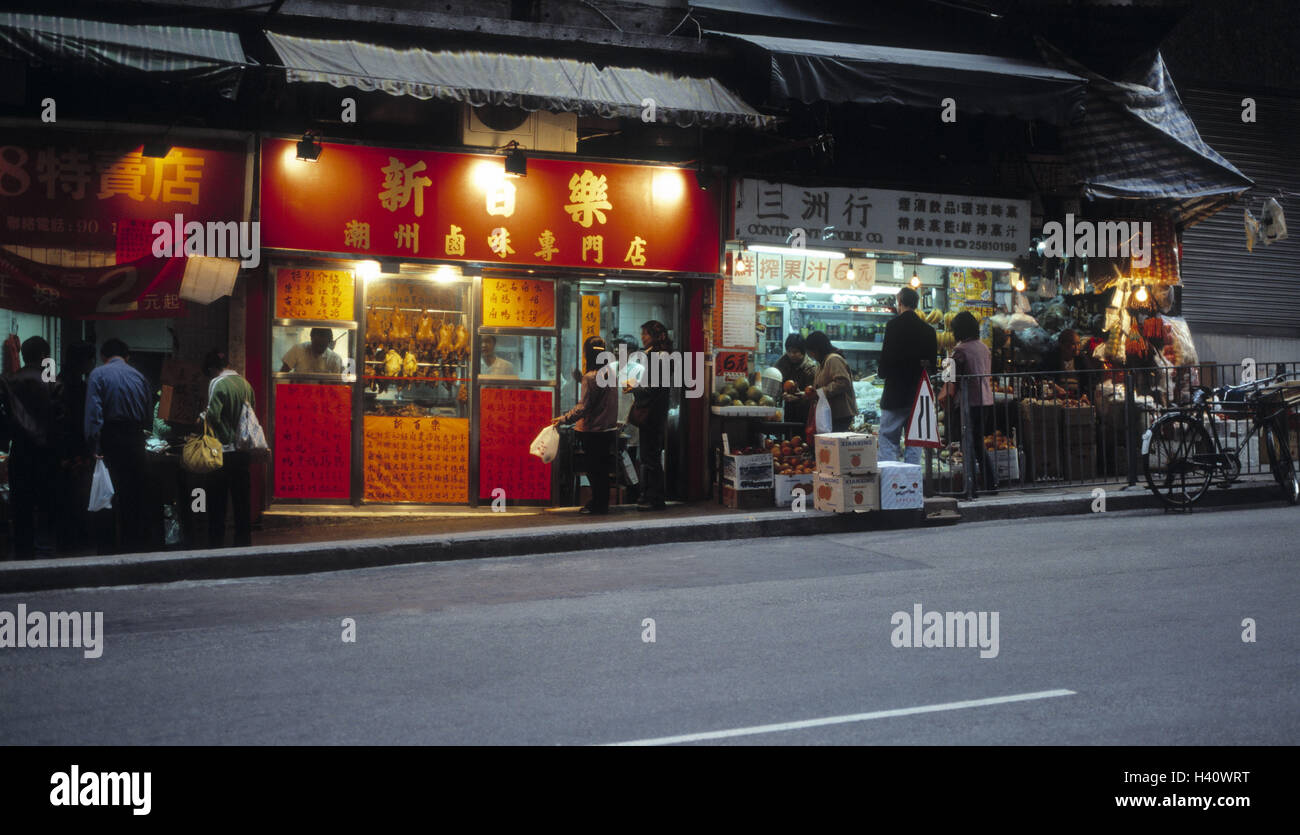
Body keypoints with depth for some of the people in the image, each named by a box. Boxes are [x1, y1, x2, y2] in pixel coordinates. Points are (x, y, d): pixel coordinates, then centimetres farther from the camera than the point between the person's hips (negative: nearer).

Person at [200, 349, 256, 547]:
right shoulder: (245, 383, 7)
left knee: (217, 503, 3)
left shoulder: (218, 384, -12)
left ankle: (216, 544, 7)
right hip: (243, 451, 6)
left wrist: (203, 416, 1)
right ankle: (244, 541, 14)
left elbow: (213, 416, -19)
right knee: (242, 499, 11)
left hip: (224, 452, -6)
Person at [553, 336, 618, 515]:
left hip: (593, 432, -8)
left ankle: (598, 505, 8)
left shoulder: (590, 377, -16)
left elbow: (583, 407, -20)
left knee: (594, 469, 2)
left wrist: (563, 419, -18)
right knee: (602, 468, 14)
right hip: (609, 430, 8)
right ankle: (600, 504, 21)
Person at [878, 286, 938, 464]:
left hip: (895, 391, -5)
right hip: (918, 393, 5)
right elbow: (932, 360, 9)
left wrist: (884, 373, 5)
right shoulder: (928, 329, 6)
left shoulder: (894, 325, -10)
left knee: (888, 438, -2)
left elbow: (887, 356, -12)